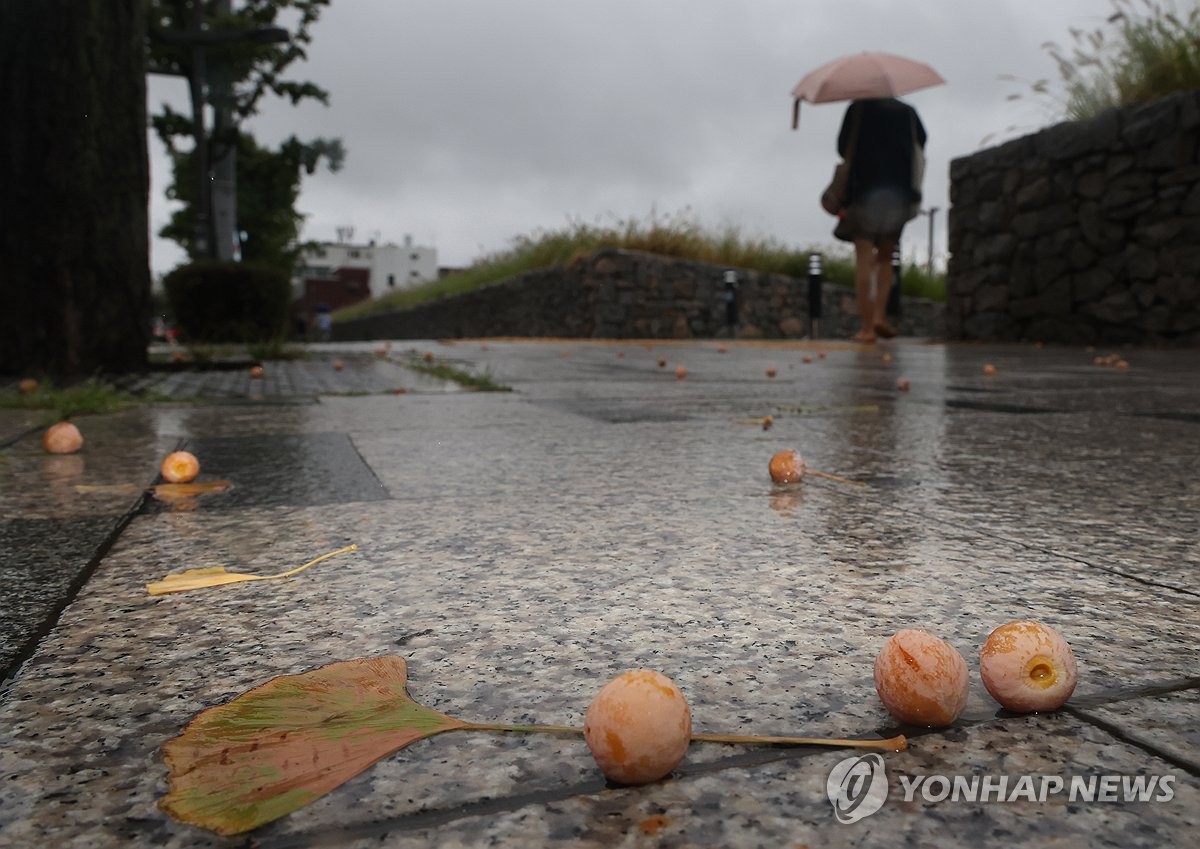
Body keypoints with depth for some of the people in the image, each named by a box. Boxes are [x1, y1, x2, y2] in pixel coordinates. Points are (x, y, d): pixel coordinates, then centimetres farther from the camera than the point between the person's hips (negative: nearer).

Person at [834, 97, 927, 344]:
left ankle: (867, 328, -9)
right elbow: (921, 142, 11)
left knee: (864, 258, -3)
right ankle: (880, 315, -2)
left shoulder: (858, 109, 4)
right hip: (900, 192, 3)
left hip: (864, 189, -3)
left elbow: (842, 147, 2)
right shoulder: (907, 112, 11)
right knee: (885, 257, 15)